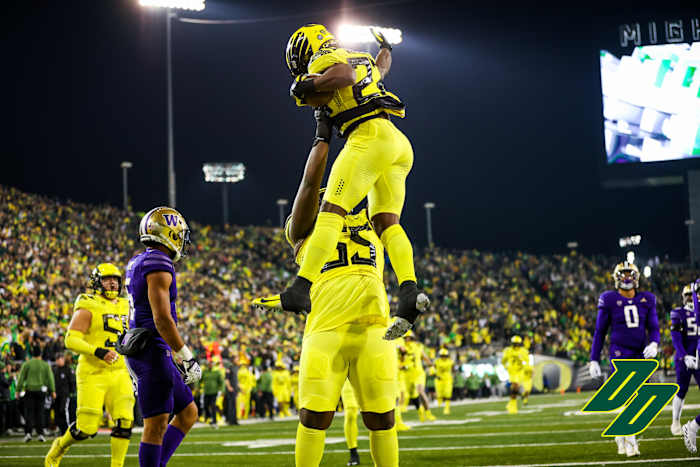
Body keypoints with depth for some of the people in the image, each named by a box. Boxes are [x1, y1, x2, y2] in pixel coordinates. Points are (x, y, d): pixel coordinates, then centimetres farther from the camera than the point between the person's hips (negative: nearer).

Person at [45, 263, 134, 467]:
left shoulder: (124, 307, 15)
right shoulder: (88, 308, -6)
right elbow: (71, 340, -14)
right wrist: (97, 351, -26)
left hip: (119, 374, 5)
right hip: (92, 374, -5)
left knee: (124, 422, -11)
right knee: (87, 428, -4)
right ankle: (59, 446, 25)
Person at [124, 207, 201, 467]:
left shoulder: (136, 263, 17)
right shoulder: (159, 265, -14)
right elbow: (162, 318, -21)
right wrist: (186, 357, -16)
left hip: (140, 351, 10)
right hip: (153, 351, -10)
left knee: (188, 412, 15)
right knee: (157, 424, -8)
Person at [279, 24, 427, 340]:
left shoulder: (325, 59, 5)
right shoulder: (362, 59, 30)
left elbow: (345, 76, -18)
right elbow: (381, 67, 53)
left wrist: (307, 85, -6)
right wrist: (385, 47, 74)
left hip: (370, 135, -9)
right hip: (399, 146, 9)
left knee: (331, 211, -16)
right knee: (385, 223, 2)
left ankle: (301, 289, -27)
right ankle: (410, 292, -18)